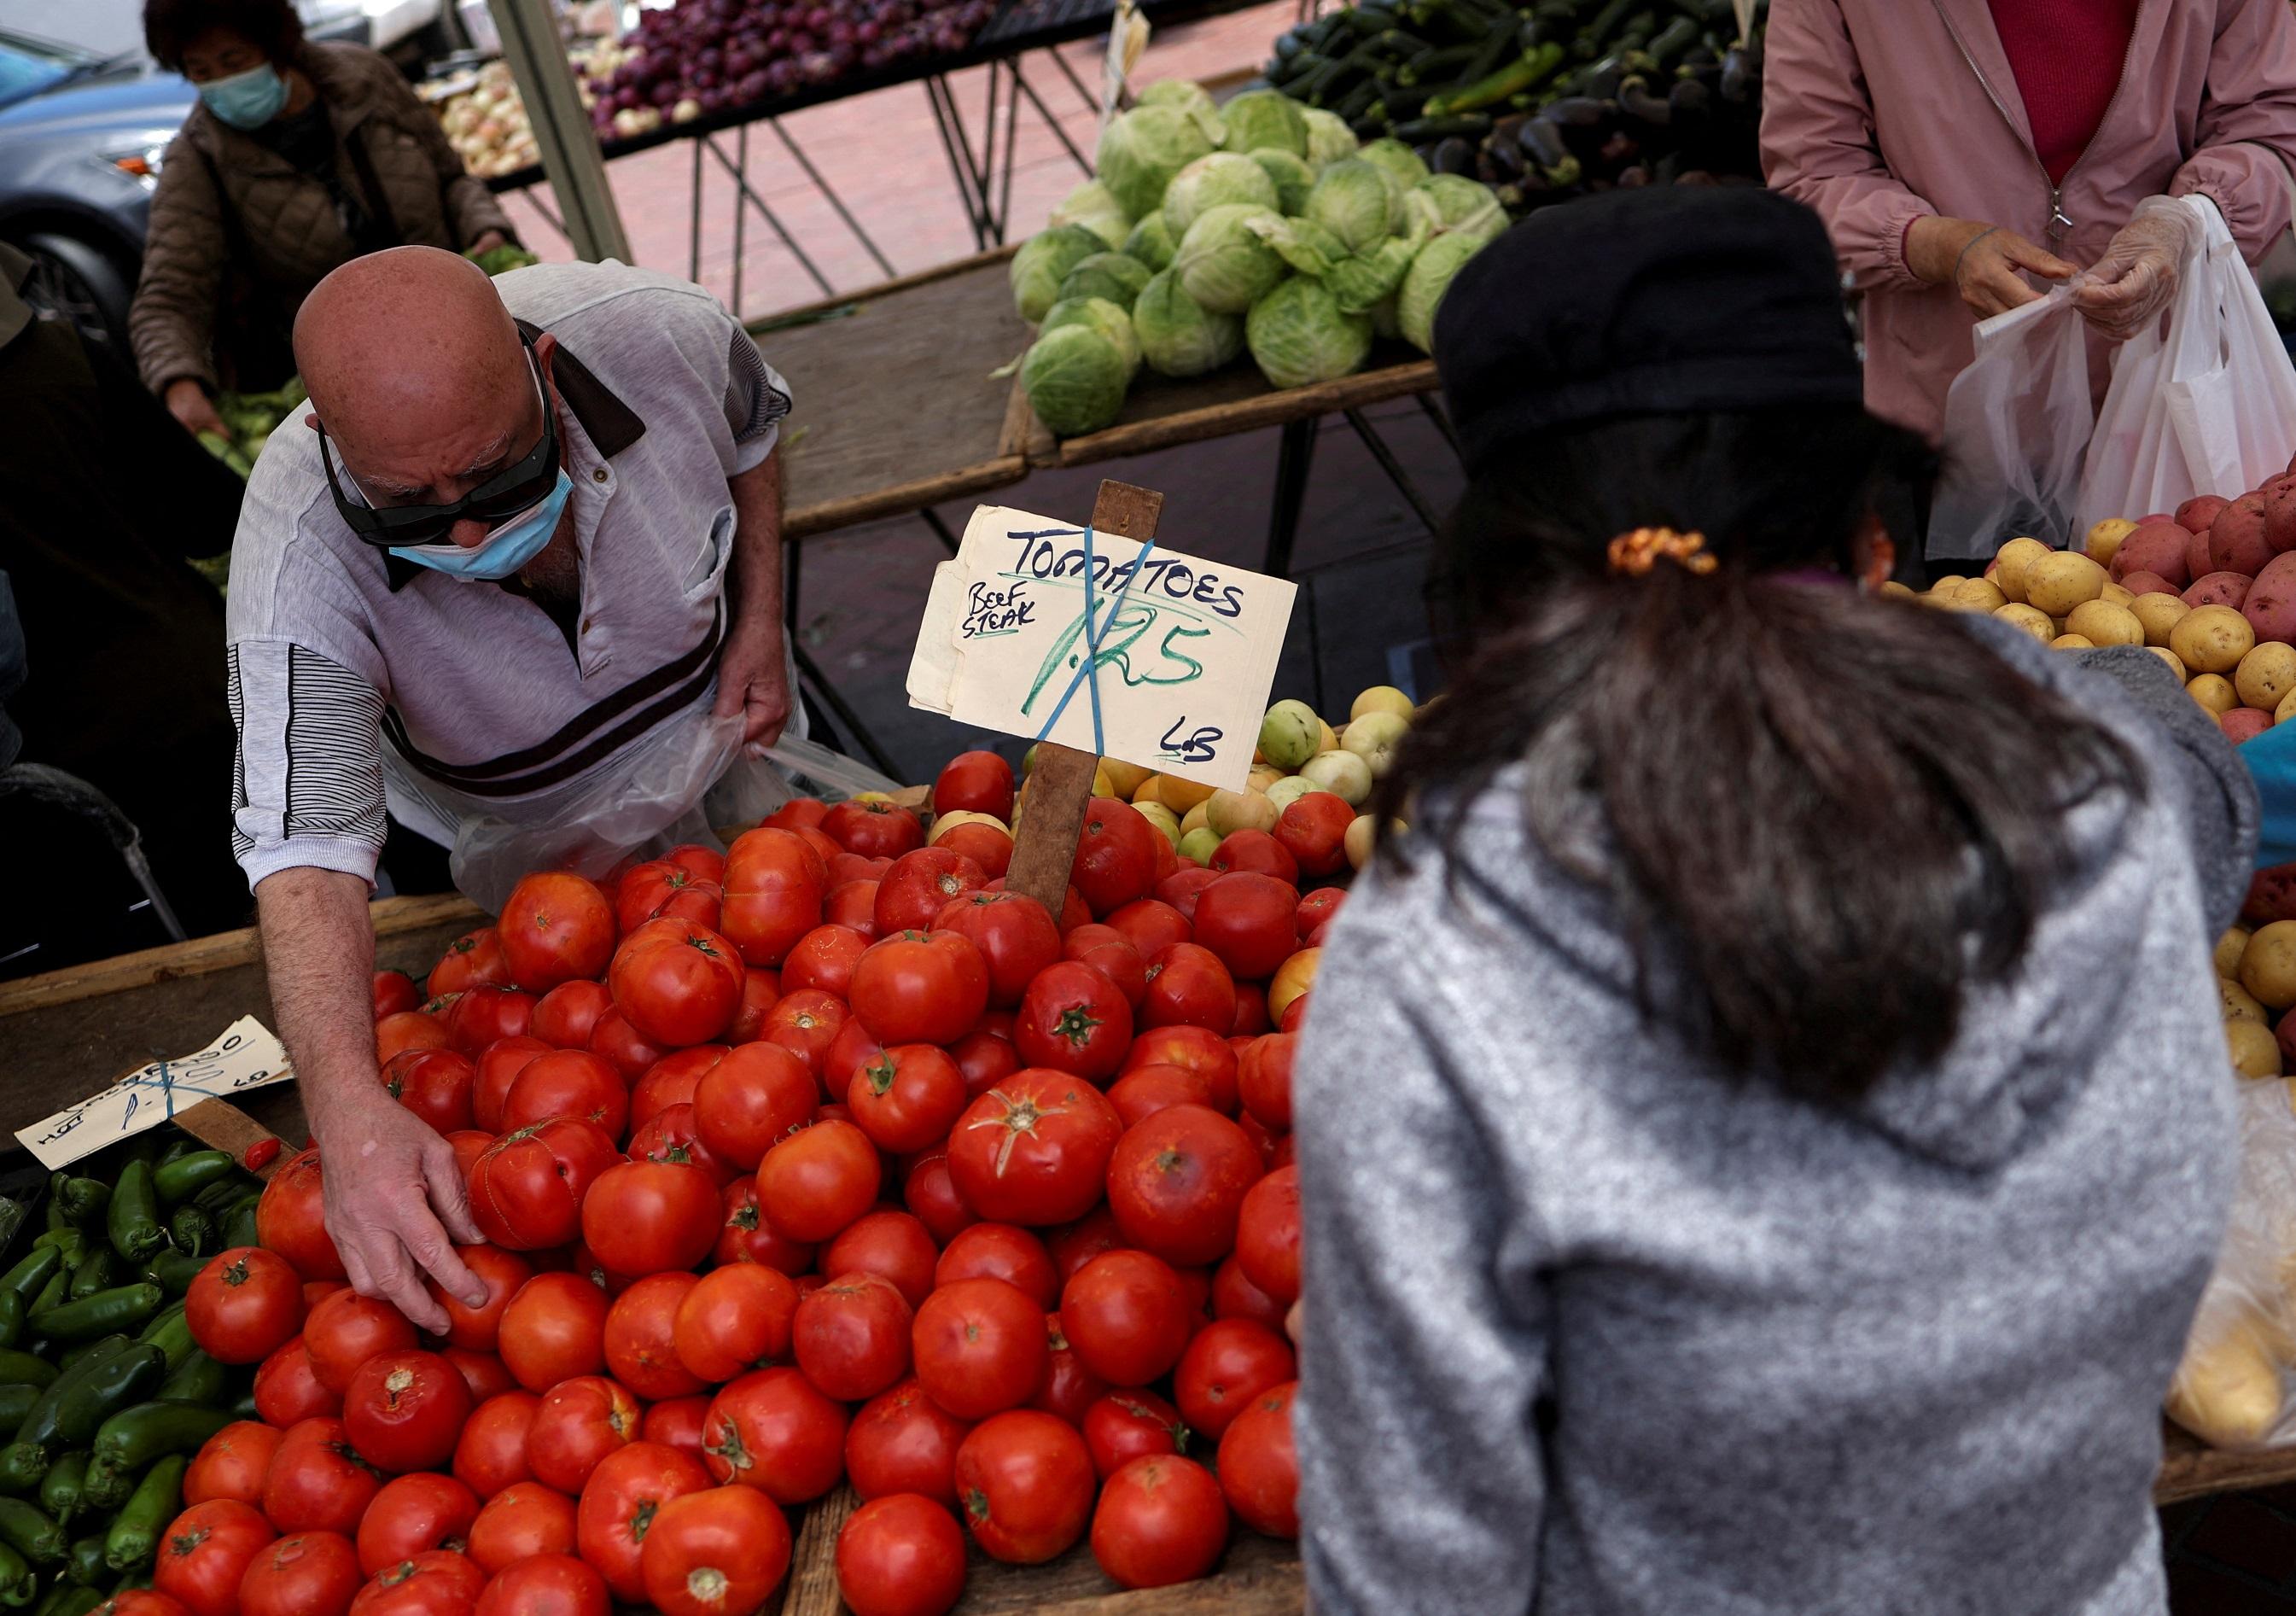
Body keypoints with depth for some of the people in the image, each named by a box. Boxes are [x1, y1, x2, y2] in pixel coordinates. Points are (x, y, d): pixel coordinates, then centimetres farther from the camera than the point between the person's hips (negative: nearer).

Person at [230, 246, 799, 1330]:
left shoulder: (657, 336, -33)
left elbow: (753, 424, -7)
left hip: (717, 738, 2)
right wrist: (347, 1104, -59)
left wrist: (760, 620, -14)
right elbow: (303, 845, -44)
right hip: (520, 840, -2)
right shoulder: (301, 563, -39)